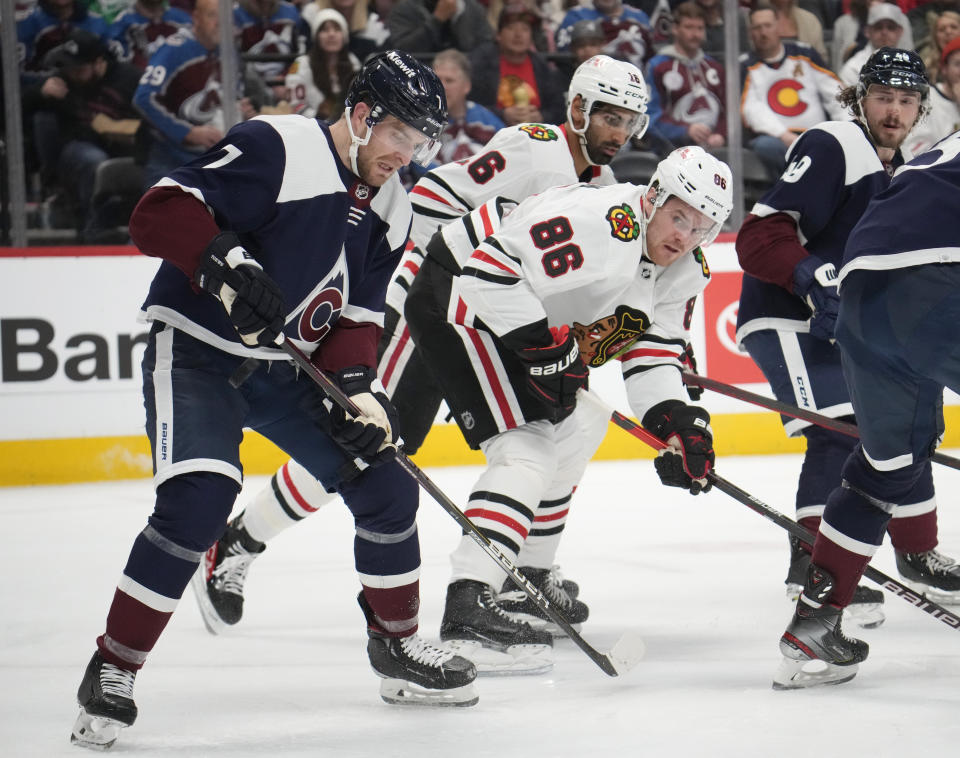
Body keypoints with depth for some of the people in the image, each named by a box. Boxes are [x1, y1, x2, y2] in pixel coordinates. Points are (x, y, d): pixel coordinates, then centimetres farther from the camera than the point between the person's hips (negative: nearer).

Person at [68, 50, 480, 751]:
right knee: (197, 501, -26)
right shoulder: (275, 148, -19)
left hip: (288, 368, 8)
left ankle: (397, 645, 26)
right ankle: (112, 670, -13)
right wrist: (227, 261, -41)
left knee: (386, 487, 5)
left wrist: (359, 389, -10)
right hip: (196, 351, -8)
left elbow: (357, 317, 8)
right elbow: (160, 211, -26)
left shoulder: (390, 209, 6)